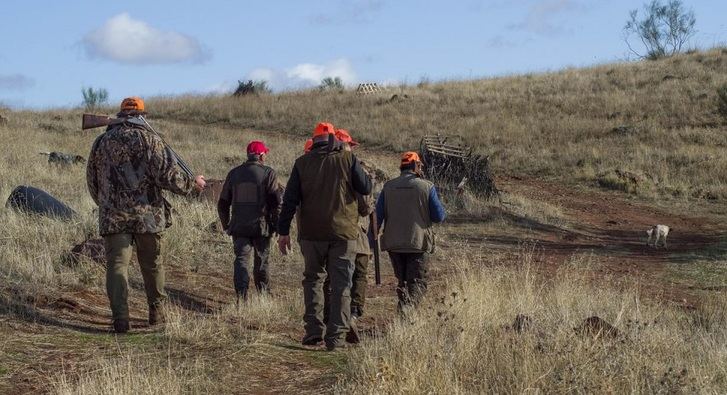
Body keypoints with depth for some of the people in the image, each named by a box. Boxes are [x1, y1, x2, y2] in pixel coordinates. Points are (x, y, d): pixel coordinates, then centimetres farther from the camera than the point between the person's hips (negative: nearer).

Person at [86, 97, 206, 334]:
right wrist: (192, 184, 5)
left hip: (112, 216, 1)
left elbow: (92, 181, 15)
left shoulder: (101, 142, 8)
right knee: (152, 264, 14)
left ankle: (120, 319, -15)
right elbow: (167, 175, -12)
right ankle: (156, 313, 27)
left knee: (117, 264, -2)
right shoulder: (149, 140, -3)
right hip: (147, 214, -1)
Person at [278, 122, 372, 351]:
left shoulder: (302, 163, 2)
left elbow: (290, 199, 0)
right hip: (343, 232, -1)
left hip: (312, 233, 1)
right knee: (341, 285, 4)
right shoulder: (347, 158, -3)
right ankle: (336, 336, 1)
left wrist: (283, 231, 4)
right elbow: (366, 188, 0)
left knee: (313, 279, 16)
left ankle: (314, 331, 6)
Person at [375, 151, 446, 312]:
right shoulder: (427, 187, -3)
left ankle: (403, 297, 2)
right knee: (417, 281, 1)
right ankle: (409, 303, -23)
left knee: (402, 279, 20)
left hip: (393, 244, 3)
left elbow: (377, 216, 1)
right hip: (418, 243, -3)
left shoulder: (388, 187, 3)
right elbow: (439, 216, -2)